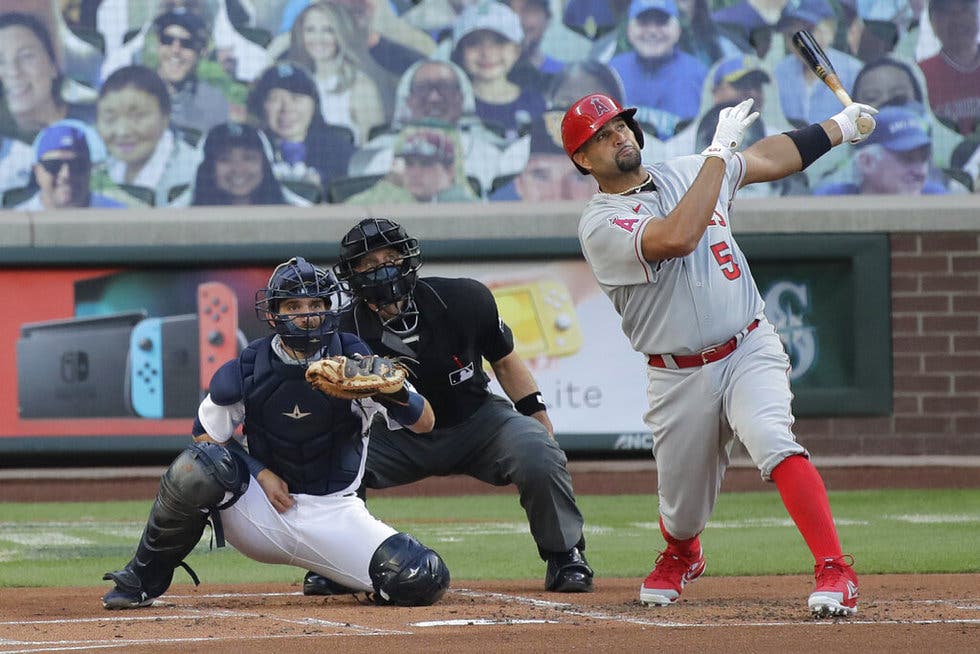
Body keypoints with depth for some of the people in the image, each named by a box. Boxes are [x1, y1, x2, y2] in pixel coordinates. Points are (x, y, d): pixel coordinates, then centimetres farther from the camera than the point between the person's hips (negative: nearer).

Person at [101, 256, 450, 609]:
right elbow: (207, 435, 6)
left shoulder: (354, 362, -9)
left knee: (423, 581, -21)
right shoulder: (246, 369, -8)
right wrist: (261, 473, -10)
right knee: (198, 466, -30)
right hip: (263, 511, 0)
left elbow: (425, 423, -8)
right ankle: (142, 580, -10)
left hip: (335, 517, 0)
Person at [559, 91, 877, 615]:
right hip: (678, 377, -1)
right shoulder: (600, 226, -11)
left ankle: (835, 572, -33)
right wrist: (719, 151, -22)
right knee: (682, 508, 7)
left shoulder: (688, 172, 9)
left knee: (771, 440, -28)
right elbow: (678, 237, -29)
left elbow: (770, 158, 27)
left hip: (750, 351, 1)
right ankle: (680, 556, 46)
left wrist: (839, 126, 28)